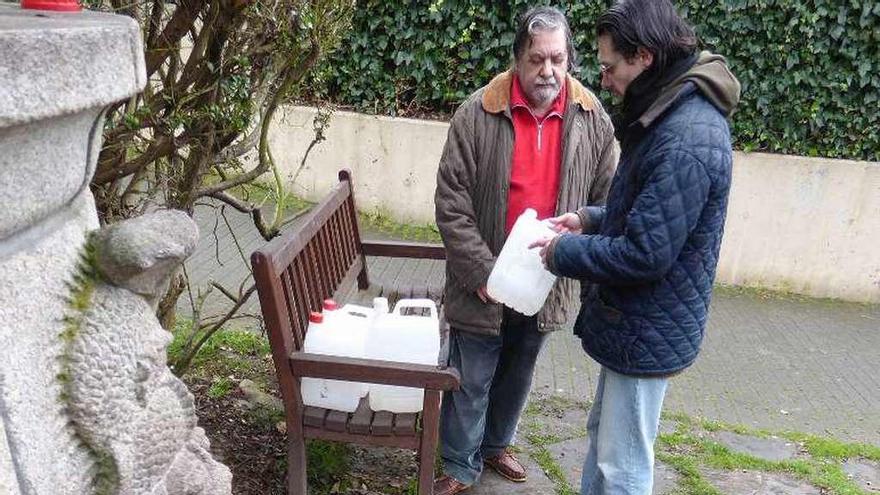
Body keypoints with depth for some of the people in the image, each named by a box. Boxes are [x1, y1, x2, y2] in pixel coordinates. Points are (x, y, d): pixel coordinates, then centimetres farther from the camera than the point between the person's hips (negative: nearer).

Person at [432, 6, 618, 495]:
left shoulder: (594, 120, -3)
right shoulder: (478, 114, -13)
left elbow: (606, 201, 4)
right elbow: (451, 201, -12)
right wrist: (481, 271, -17)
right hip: (486, 282, -3)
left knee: (518, 375, 21)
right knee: (471, 380, 9)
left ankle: (496, 444, 44)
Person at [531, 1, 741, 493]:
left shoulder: (687, 140, -27)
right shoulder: (675, 114, 6)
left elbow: (644, 254, -28)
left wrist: (563, 252, -15)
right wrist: (591, 219, 5)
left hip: (649, 331, -10)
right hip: (632, 320, 10)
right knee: (603, 435, 25)